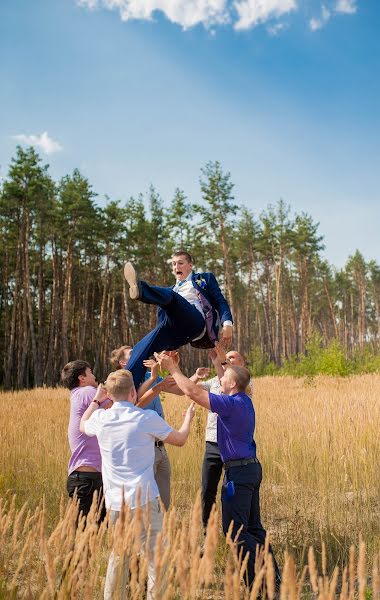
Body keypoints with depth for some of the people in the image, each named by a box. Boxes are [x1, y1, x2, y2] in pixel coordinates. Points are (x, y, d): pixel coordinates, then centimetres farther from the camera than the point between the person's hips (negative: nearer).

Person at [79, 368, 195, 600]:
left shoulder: (101, 418, 1)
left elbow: (83, 425, 27)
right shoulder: (148, 418, -9)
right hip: (144, 498, -5)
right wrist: (188, 418, 25)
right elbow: (180, 440, 6)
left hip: (115, 500, 5)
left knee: (118, 554, 22)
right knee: (156, 555, 0)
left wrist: (96, 400, 37)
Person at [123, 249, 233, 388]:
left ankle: (140, 290, -59)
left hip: (197, 322, -5)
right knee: (141, 348, -19)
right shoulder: (173, 289, 39)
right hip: (176, 333, 5)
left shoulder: (205, 278, 25)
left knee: (169, 295, -30)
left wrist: (227, 324, -9)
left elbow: (220, 301, 11)